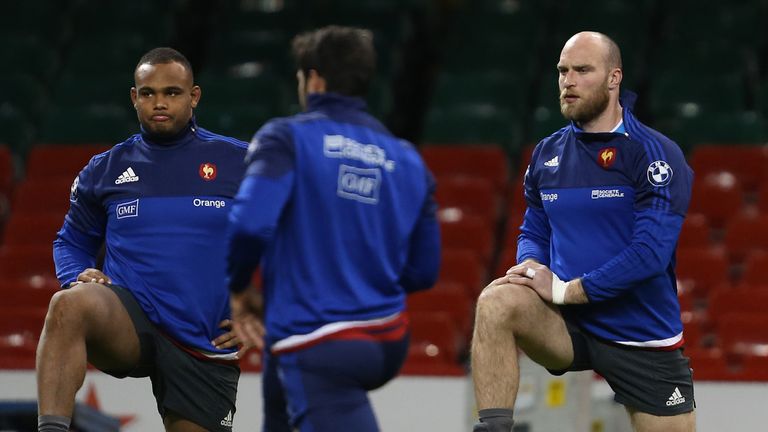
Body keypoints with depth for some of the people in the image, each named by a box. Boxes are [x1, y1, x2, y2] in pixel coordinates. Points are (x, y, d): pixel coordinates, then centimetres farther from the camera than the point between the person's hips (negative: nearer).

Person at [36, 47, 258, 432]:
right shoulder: (105, 169, 9)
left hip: (206, 347, 1)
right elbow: (72, 241, 23)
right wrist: (78, 278, -1)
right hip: (128, 319, 0)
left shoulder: (239, 162, 2)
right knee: (67, 306, -33)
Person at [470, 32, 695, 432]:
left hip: (644, 338, -3)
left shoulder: (654, 154, -11)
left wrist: (565, 290, -20)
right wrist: (532, 268, -7)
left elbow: (651, 253, -20)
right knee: (497, 302, -26)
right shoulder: (547, 153, 6)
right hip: (568, 325, 3)